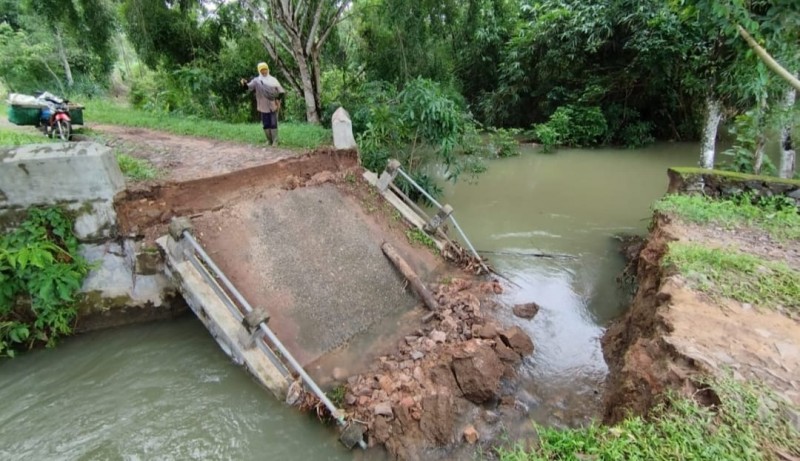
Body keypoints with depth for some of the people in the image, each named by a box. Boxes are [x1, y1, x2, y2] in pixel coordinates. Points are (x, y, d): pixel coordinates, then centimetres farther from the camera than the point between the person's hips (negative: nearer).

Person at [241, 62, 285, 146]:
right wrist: (244, 83, -29)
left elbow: (281, 91, 7)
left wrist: (278, 99, -10)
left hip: (273, 106, -1)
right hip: (263, 107, 1)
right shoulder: (256, 80, 5)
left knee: (273, 123, -6)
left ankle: (275, 141, 0)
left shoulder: (273, 80, 6)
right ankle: (269, 140, 15)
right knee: (266, 124, 3)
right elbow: (248, 87, -7)